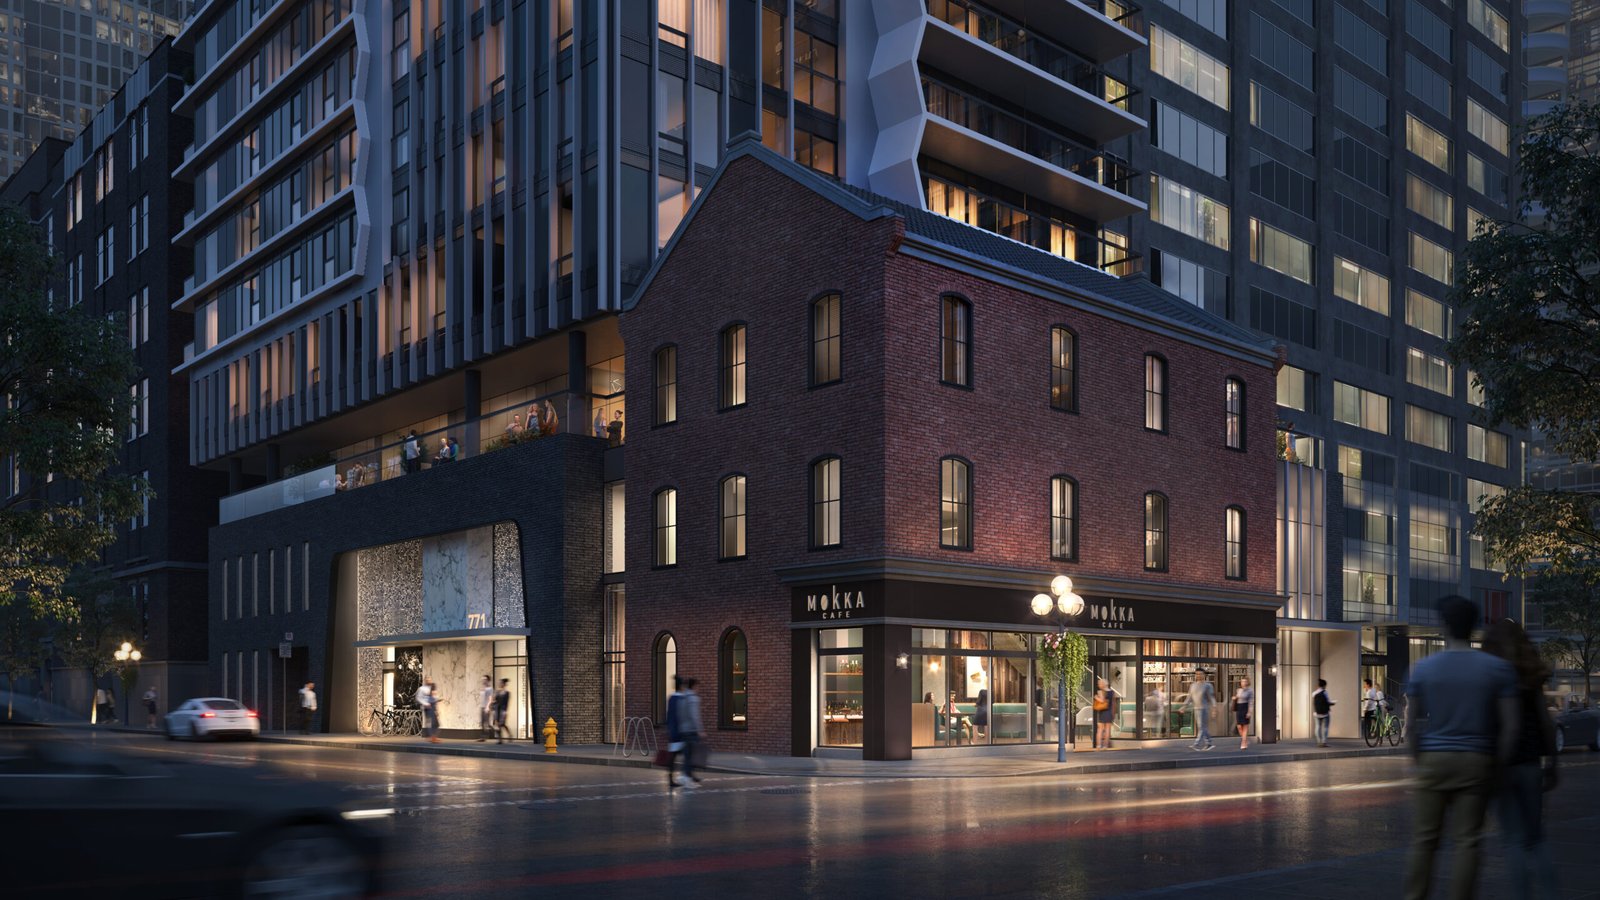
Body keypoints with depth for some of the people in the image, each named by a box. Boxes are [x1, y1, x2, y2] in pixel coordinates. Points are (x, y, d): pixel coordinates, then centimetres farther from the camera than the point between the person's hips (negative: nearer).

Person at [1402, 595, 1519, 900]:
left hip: (1434, 760, 1)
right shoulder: (1497, 668, -3)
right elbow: (1511, 724, -6)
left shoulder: (1423, 668, -1)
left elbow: (1411, 724, 1)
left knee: (1424, 838, 8)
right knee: (1466, 841, 4)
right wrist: (1499, 762, 4)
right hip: (1476, 761, 0)